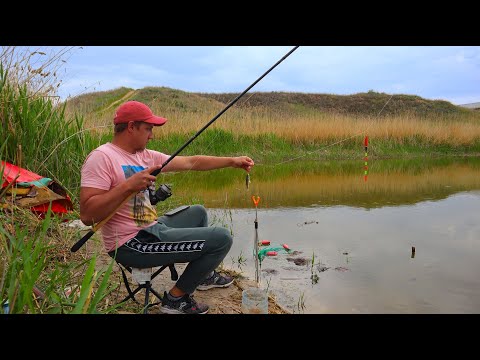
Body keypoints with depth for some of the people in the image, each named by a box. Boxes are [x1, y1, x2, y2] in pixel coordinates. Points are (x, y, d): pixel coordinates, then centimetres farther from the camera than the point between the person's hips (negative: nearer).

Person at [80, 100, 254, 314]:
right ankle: (176, 298, 3)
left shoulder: (146, 156, 9)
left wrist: (232, 162, 10)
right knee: (221, 238, -11)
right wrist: (128, 186, -28)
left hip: (151, 230, 10)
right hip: (132, 243, -10)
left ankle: (204, 275, 40)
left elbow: (192, 162, 12)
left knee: (198, 212, 30)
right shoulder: (101, 157, -16)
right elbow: (87, 215, -23)